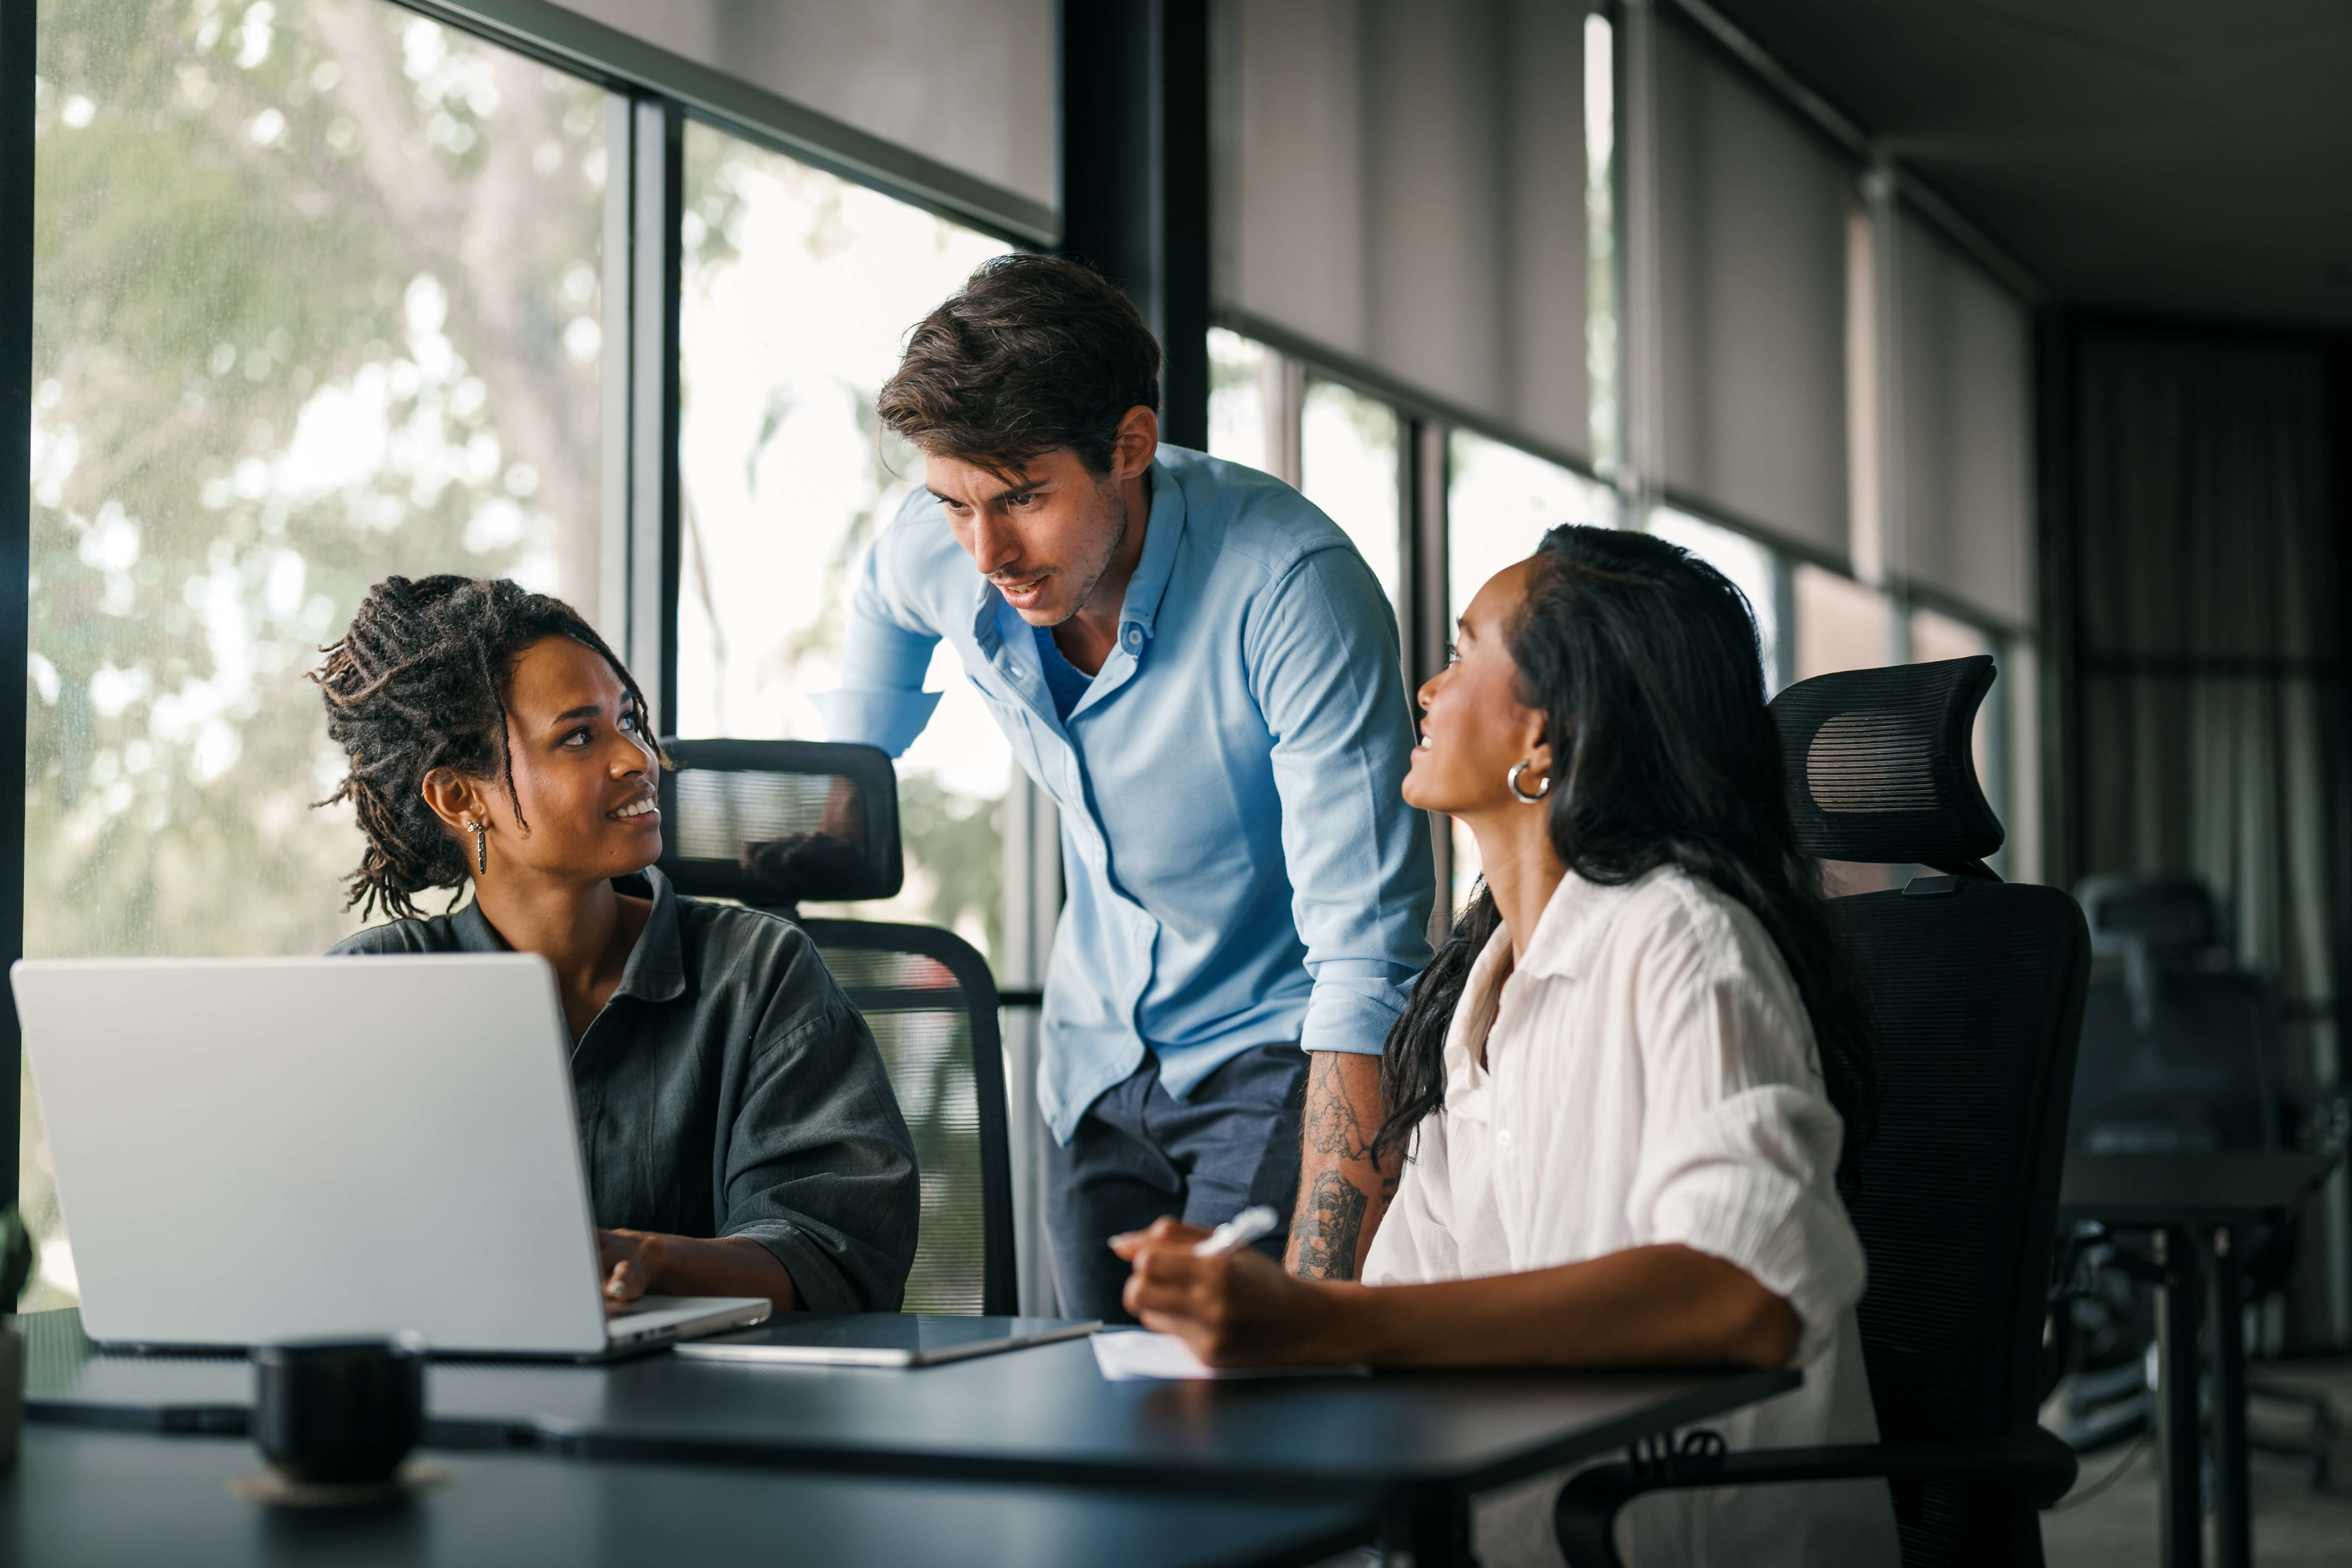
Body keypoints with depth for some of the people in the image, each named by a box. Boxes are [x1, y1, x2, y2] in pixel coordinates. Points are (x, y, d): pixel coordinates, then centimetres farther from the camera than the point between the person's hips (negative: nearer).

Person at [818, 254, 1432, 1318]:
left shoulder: (1296, 588, -30)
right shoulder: (938, 554, -14)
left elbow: (1367, 964, -33)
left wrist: (1314, 1303, -39)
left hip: (1281, 1053, -5)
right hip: (1098, 1057, 5)